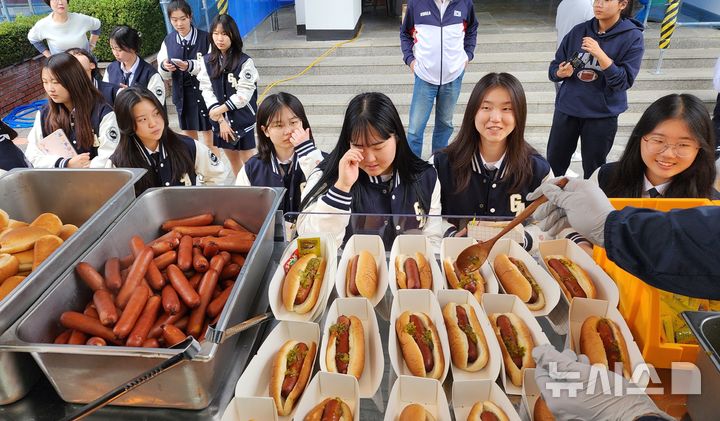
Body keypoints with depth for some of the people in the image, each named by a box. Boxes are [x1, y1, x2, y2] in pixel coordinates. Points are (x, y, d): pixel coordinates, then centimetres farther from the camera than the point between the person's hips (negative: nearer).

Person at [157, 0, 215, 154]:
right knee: (188, 135, 15)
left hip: (203, 92, -4)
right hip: (181, 93, 4)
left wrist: (191, 66, -26)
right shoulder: (168, 41, 4)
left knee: (208, 134, 2)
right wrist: (164, 67, -15)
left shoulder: (205, 38, -9)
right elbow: (165, 76, 8)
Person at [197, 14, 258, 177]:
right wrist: (220, 120, -11)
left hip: (243, 120, -5)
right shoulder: (207, 61, 1)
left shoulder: (245, 61, -13)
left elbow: (244, 94, -16)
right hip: (220, 120, 5)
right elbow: (207, 91, -3)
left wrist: (220, 109, -13)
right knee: (233, 160, 18)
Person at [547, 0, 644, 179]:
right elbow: (554, 67, 6)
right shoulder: (579, 31, 2)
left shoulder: (632, 37, -7)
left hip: (602, 115, -3)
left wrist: (600, 54, -25)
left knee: (593, 170, 11)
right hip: (566, 109, 3)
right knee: (553, 164, 11)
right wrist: (561, 73, -17)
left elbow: (623, 81, -14)